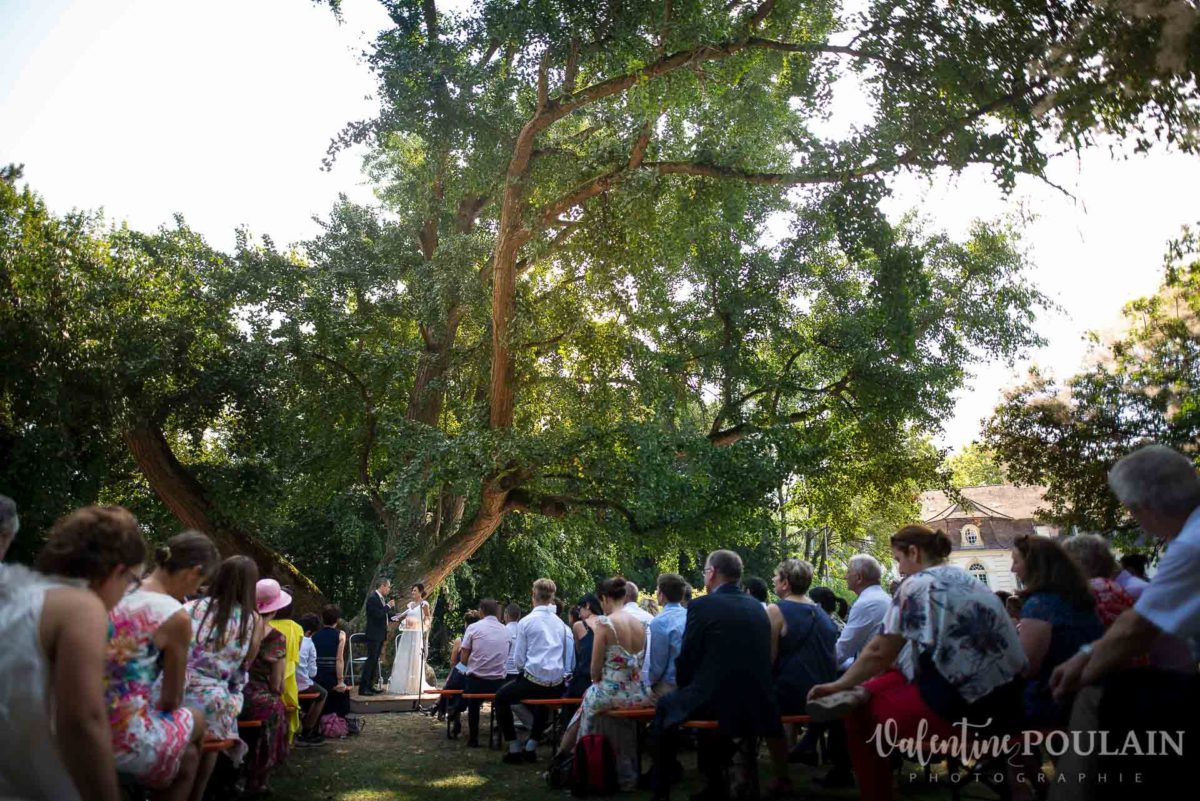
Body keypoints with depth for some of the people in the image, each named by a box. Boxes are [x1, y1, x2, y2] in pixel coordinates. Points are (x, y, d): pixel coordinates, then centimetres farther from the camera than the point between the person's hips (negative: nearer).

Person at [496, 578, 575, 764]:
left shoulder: (526, 622, -7)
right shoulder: (561, 623, 6)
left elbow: (518, 661, -5)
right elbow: (567, 659, 13)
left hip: (533, 681, -5)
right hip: (557, 686, 5)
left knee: (501, 697, 21)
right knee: (544, 699, 38)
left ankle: (514, 748, 18)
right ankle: (531, 746, 34)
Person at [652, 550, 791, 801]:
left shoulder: (701, 605, -8)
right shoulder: (757, 607, 10)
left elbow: (686, 660, -5)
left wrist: (685, 688, 17)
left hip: (717, 697, -5)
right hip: (757, 698, 6)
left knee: (666, 706, 20)